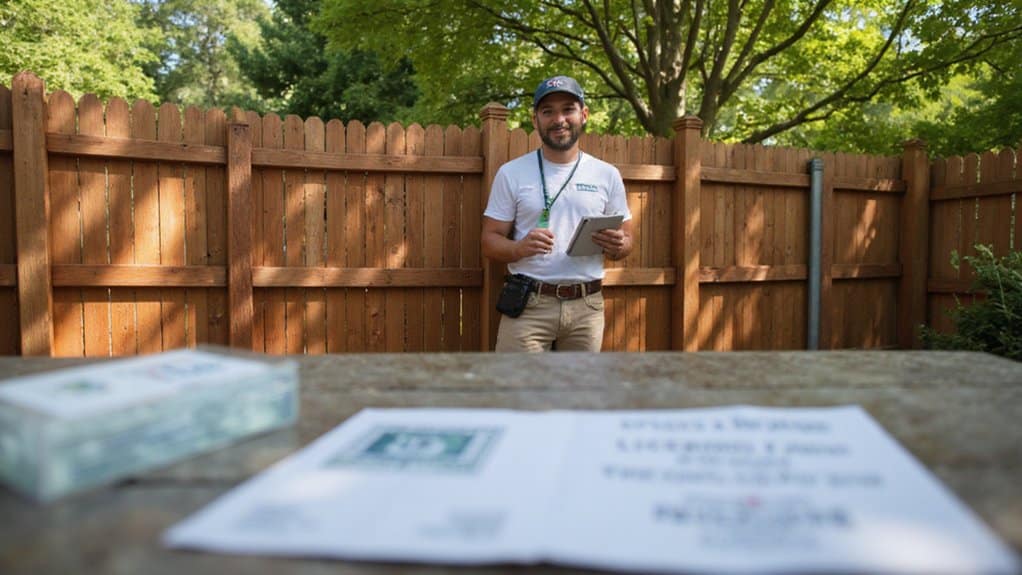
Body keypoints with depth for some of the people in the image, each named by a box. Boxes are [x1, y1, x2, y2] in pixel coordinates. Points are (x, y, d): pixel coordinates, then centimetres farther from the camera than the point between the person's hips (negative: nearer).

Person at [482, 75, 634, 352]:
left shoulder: (607, 175, 7)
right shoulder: (511, 173, 1)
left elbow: (627, 238, 12)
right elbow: (490, 240, 0)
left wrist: (617, 245, -13)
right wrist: (519, 248, -22)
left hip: (587, 307, 3)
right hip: (528, 305, -2)